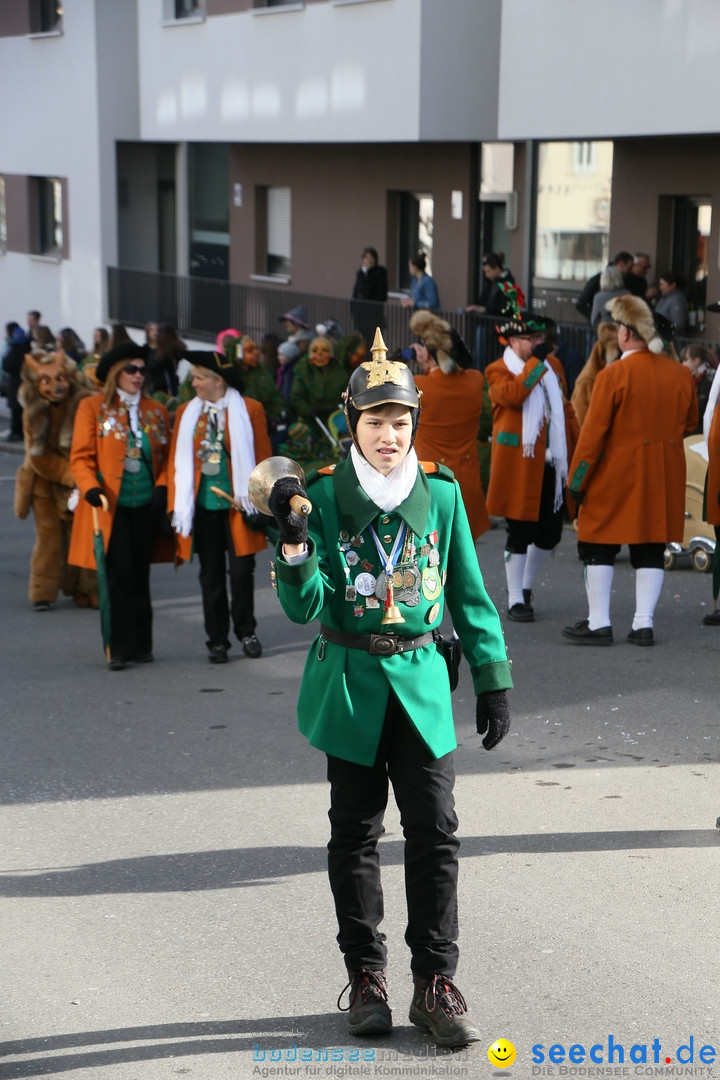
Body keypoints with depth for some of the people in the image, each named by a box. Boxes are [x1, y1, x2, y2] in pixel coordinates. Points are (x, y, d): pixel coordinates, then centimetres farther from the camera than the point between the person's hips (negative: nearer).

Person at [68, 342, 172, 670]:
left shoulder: (156, 411, 12)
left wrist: (162, 487, -1)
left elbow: (166, 456, 16)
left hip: (146, 506, 4)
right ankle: (120, 649, -1)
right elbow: (81, 456, -2)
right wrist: (90, 487, -18)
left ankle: (141, 646, 16)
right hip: (111, 506, -4)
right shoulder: (92, 407, 1)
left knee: (140, 575, 9)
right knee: (119, 575, -7)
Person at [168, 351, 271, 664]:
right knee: (211, 575, 7)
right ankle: (217, 640, 16)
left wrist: (259, 502, -5)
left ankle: (246, 632, 18)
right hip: (203, 506, 3)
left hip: (238, 506, -2)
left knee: (241, 571, 0)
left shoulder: (250, 410, -1)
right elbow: (177, 461, 7)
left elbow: (262, 459, 1)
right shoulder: (186, 413, 7)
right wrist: (177, 506, 0)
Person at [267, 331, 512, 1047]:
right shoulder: (323, 494, -5)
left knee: (435, 833, 0)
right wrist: (293, 542, -27)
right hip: (349, 685, -1)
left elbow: (468, 594, 8)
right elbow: (304, 607, -10)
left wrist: (493, 680, 6)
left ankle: (435, 982, 10)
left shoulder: (441, 492, 1)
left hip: (422, 682, 1)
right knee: (355, 834, 8)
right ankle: (365, 976, 22)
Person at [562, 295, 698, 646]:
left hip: (618, 474, -5)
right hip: (665, 476, 5)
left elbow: (594, 431, -12)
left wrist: (577, 480, -7)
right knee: (651, 549, 10)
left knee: (599, 548, 6)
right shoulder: (681, 373, 3)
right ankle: (644, 624, 10)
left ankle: (598, 624, 7)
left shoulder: (613, 374, -14)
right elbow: (689, 422, 15)